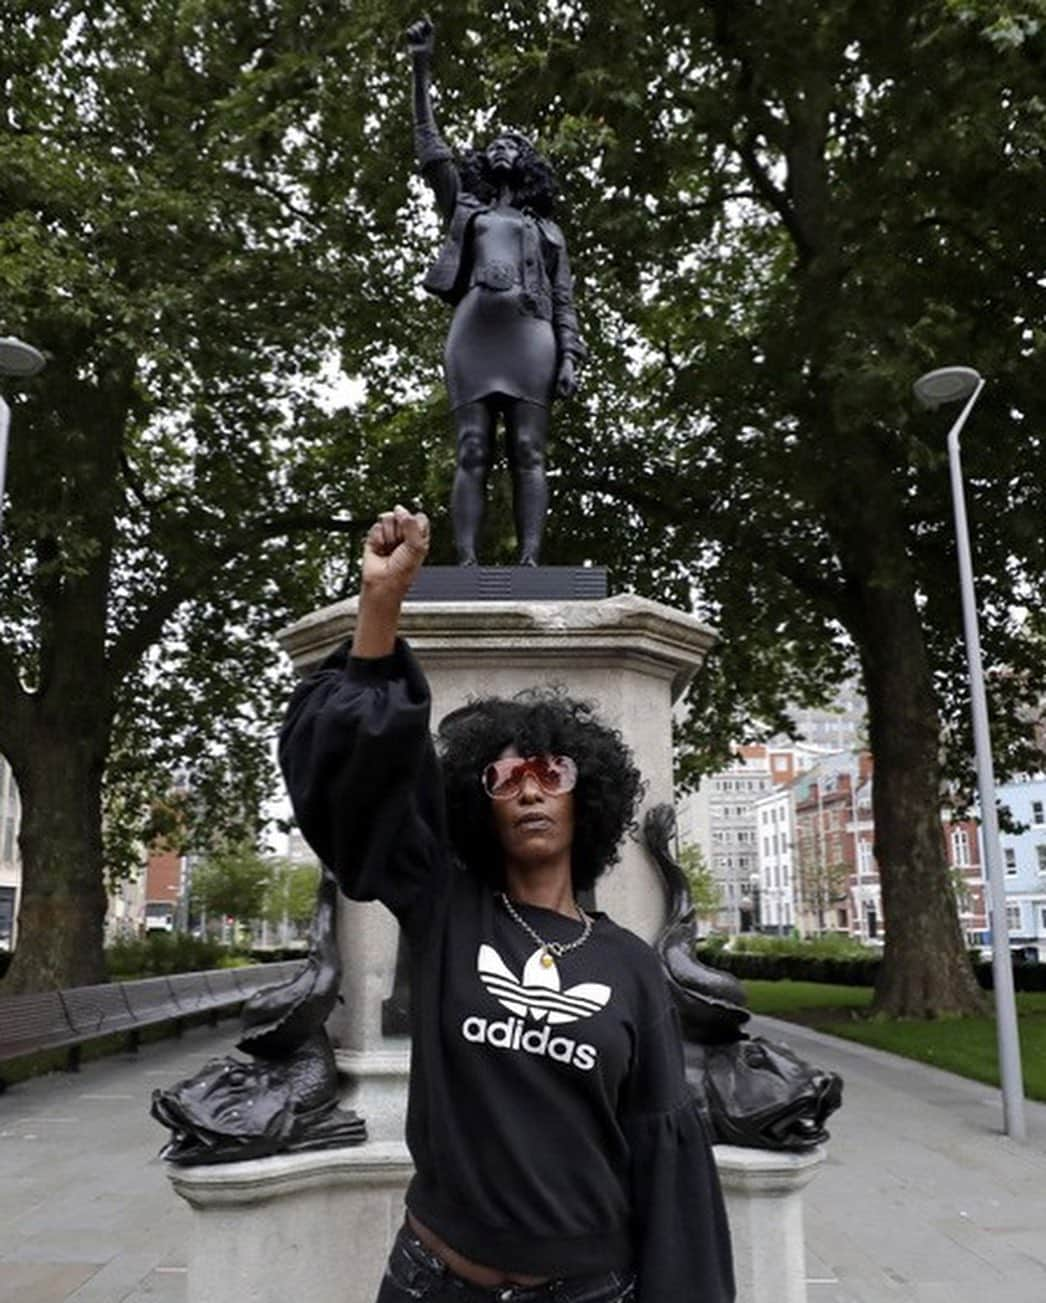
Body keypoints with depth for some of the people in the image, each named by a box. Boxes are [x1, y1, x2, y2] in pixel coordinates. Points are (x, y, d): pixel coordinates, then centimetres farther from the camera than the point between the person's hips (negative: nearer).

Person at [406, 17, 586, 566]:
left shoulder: (548, 229, 28)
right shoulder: (463, 208, 30)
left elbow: (564, 301, 17)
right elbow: (430, 149, 22)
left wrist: (569, 357, 0)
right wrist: (422, 69, 17)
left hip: (529, 335, 0)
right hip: (473, 330, 0)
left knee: (528, 454, -12)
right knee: (472, 454, -12)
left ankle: (529, 564, -20)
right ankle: (466, 566, -20)